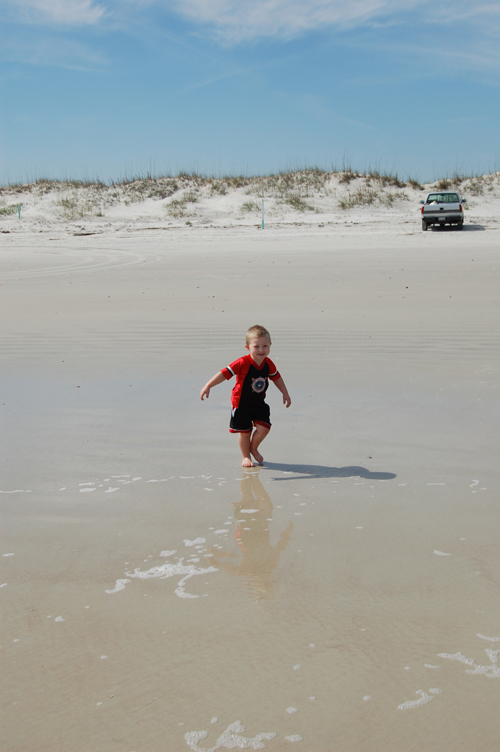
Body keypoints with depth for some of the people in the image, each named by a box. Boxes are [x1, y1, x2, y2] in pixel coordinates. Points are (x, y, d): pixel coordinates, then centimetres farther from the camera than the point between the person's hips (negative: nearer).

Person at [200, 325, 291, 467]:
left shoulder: (268, 363, -9)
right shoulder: (242, 363, -25)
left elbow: (276, 377, 11)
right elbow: (224, 373, -26)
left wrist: (285, 393, 15)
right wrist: (208, 386, -33)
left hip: (259, 404, 4)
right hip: (241, 404, -4)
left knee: (264, 427, -7)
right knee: (244, 431, 6)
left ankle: (253, 448, 23)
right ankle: (246, 456, 29)